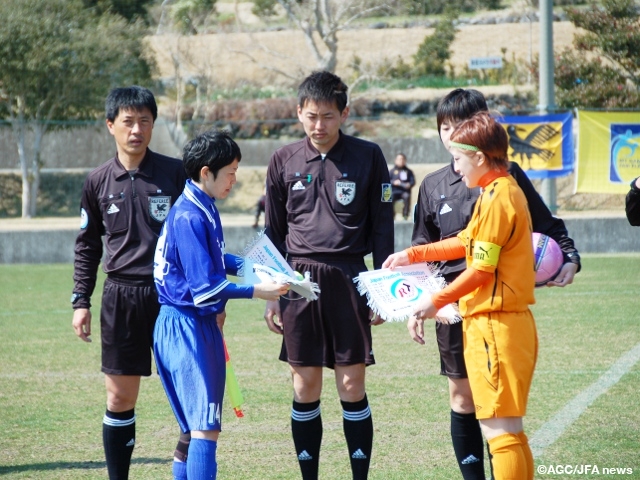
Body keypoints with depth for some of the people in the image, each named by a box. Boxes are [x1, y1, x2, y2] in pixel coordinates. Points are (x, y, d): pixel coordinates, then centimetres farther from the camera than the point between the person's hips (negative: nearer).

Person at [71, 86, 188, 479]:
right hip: (121, 297, 1)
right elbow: (87, 245, 13)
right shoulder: (99, 182, 5)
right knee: (120, 398, 4)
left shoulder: (175, 173, -1)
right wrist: (81, 301, 8)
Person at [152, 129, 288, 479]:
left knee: (196, 425, 15)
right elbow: (203, 287, -22)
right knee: (205, 427, -13)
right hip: (186, 325, -10)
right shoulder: (188, 217, -19)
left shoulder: (204, 209, 10)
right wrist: (256, 292, -17)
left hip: (199, 323, 10)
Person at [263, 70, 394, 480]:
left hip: (348, 280, -2)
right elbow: (273, 234, 12)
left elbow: (382, 227, 4)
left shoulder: (368, 157, 1)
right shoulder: (284, 161, 6)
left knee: (352, 386, -2)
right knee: (305, 388, 4)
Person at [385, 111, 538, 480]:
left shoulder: (497, 197, -15)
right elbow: (466, 243, 27)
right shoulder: (505, 190, 15)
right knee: (510, 430, 14)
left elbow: (482, 269, -16)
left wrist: (436, 301, -8)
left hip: (495, 325, -10)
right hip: (510, 324, 10)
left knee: (501, 430, -9)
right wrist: (413, 255, 26)